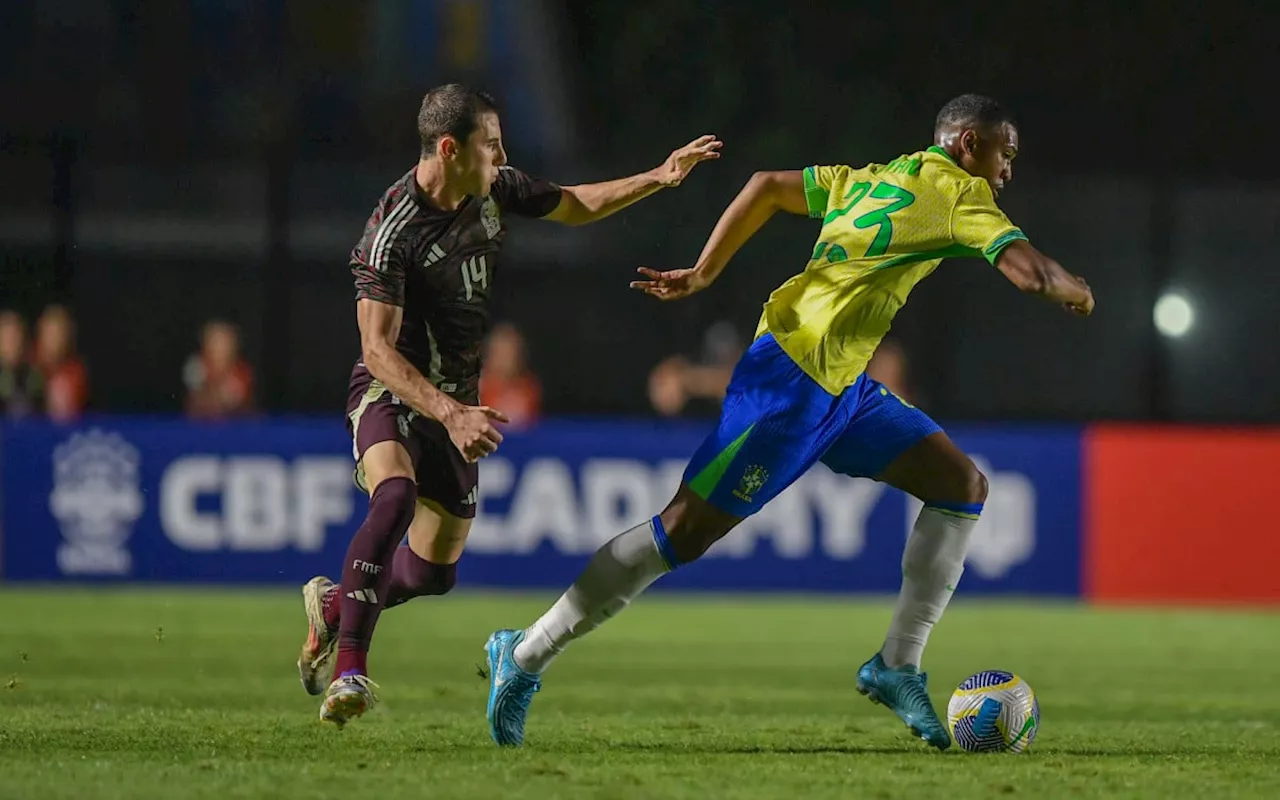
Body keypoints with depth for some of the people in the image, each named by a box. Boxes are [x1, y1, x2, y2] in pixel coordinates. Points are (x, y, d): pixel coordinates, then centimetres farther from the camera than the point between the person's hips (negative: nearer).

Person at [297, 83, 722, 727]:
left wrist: (658, 178, 4)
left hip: (456, 402, 7)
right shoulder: (393, 230, -24)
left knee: (434, 572, 8)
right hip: (391, 394, -7)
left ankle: (333, 605, 38)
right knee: (396, 496, -37)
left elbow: (574, 206, 16)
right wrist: (451, 414, -38)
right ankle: (349, 670, -37)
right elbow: (378, 350, -28)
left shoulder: (496, 189, -3)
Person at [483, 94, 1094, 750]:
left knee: (963, 486, 6)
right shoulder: (959, 193, -5)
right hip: (794, 380, -10)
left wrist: (702, 274, 18)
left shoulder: (870, 179, 18)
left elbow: (766, 186, 20)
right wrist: (1077, 294, 6)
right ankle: (524, 657, 0)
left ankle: (897, 667, 6)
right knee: (687, 529, -7)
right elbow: (1029, 270, -15)